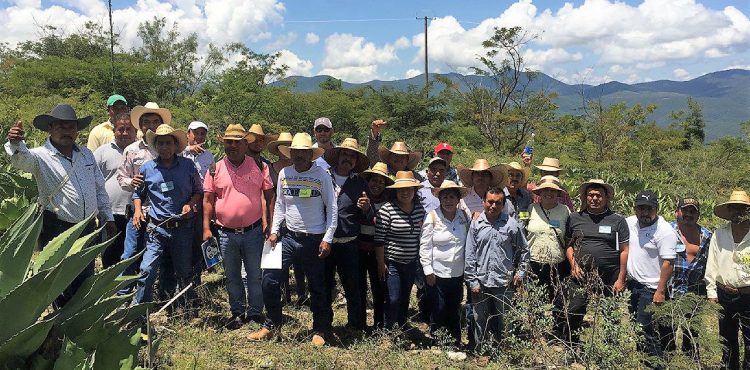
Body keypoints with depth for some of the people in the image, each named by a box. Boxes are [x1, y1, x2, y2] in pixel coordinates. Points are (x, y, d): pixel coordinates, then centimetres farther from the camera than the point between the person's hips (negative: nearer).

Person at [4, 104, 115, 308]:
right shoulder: (41, 156, -8)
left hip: (88, 229, 5)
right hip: (57, 230, -5)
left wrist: (107, 217, 15)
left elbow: (99, 189, 16)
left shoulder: (86, 154, 10)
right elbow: (22, 159, -32)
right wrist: (15, 143, -53)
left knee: (86, 281, 16)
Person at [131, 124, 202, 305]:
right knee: (147, 270, -9)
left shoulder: (188, 165, 2)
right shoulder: (147, 168, 3)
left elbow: (198, 190, 10)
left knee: (184, 270, 12)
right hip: (156, 228, 0)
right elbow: (138, 193, 15)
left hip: (183, 227, 1)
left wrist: (191, 204, -8)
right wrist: (137, 210, -2)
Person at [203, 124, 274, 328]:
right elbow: (208, 200, 3)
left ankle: (255, 313, 22)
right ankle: (238, 313, 28)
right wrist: (206, 228, -3)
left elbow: (270, 197, 2)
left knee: (255, 275, 8)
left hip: (253, 231, -1)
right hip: (226, 233, 2)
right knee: (232, 276, 14)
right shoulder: (216, 169, 2)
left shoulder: (259, 166, 0)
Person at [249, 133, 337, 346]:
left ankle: (319, 330, 23)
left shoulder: (322, 176, -8)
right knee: (270, 278, -3)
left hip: (314, 240, -3)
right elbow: (280, 205, 12)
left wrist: (327, 238, -10)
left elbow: (332, 208, -5)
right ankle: (272, 324, 16)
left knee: (317, 287, 7)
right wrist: (274, 231, 4)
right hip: (289, 237, 3)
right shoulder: (284, 174, 3)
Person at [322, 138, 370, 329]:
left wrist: (366, 208, -14)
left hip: (348, 244, -1)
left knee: (352, 287, 2)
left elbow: (367, 218, 8)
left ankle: (356, 325, 17)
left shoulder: (360, 184, 4)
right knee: (324, 286, 13)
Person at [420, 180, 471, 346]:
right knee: (438, 313, 4)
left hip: (458, 274, 3)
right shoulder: (432, 217, -8)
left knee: (454, 313, 15)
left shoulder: (465, 216, 1)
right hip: (437, 274, -3)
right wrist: (428, 270, -10)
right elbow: (425, 246, -8)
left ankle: (456, 346, 28)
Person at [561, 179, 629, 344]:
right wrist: (573, 265, -3)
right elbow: (568, 244, 12)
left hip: (609, 280, -1)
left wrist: (621, 279, -4)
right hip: (580, 276, 1)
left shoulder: (618, 220, 2)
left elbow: (624, 250, 1)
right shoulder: (574, 218, 8)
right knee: (573, 315, -3)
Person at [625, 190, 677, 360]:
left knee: (645, 329, -6)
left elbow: (668, 263, -18)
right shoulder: (630, 222, 5)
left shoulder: (664, 231, -15)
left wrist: (660, 292, -20)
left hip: (651, 289, -7)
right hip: (632, 283, 7)